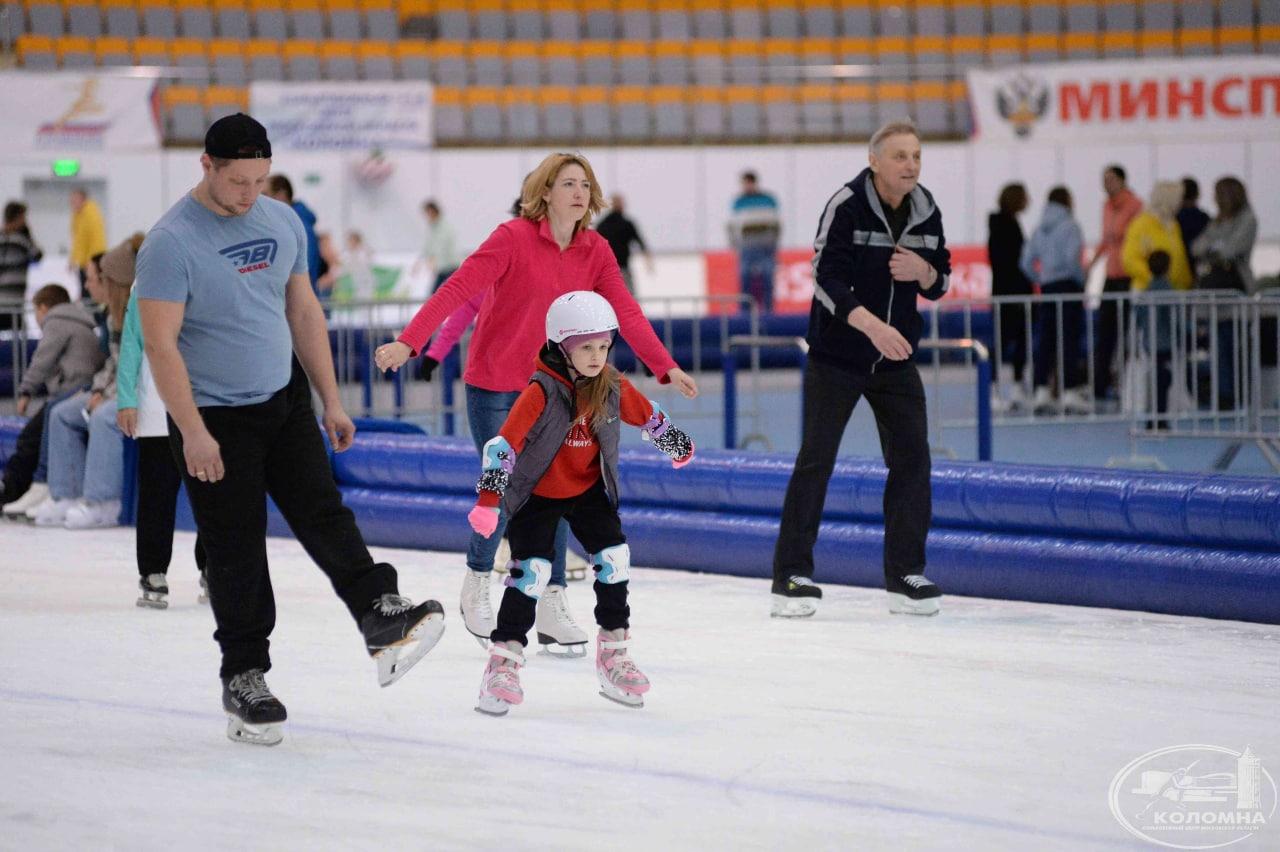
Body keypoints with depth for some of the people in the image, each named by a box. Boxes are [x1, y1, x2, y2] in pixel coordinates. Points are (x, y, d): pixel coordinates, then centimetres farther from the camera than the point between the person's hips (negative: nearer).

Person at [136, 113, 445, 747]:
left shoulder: (283, 223, 3)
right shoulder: (171, 243, -18)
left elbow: (304, 312, 11)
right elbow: (160, 343, -19)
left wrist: (331, 402, 10)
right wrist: (193, 433, -22)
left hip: (285, 400, 5)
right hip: (214, 418, -5)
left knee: (322, 514, -6)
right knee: (237, 551, 1)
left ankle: (381, 615, -10)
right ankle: (243, 678, 10)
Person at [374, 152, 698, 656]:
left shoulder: (595, 252, 0)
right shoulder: (514, 238, -15)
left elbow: (625, 313, -5)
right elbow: (458, 289, -22)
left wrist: (667, 368, -17)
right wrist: (408, 342, -31)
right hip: (493, 384, -5)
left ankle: (552, 607, 6)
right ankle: (476, 584, 20)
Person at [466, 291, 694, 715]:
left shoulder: (613, 387, -9)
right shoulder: (542, 393, -27)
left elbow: (646, 414, 11)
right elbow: (505, 442, -31)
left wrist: (676, 445, 28)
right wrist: (488, 500, -37)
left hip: (589, 489, 5)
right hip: (537, 493, -5)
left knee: (614, 559, -1)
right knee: (532, 570, -13)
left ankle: (613, 651, 14)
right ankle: (504, 661, -5)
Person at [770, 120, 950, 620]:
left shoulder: (927, 212, 2)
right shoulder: (847, 206, -15)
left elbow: (941, 283, 11)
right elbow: (826, 278, -21)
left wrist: (923, 272, -13)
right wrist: (872, 324, -34)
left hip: (896, 357, 5)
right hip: (836, 354, -5)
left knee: (912, 459, 0)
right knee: (816, 460, -5)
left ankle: (905, 575, 9)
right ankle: (792, 576, 2)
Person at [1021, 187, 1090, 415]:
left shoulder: (1039, 229, 11)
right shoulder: (1070, 226, -8)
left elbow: (1027, 263, 9)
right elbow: (1072, 257, -18)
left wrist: (1041, 280, 15)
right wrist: (1081, 278, -5)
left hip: (1047, 286, 6)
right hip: (1069, 285, -6)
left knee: (1045, 339, 6)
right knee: (1069, 338, -4)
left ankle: (1041, 390, 3)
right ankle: (1070, 391, -6)